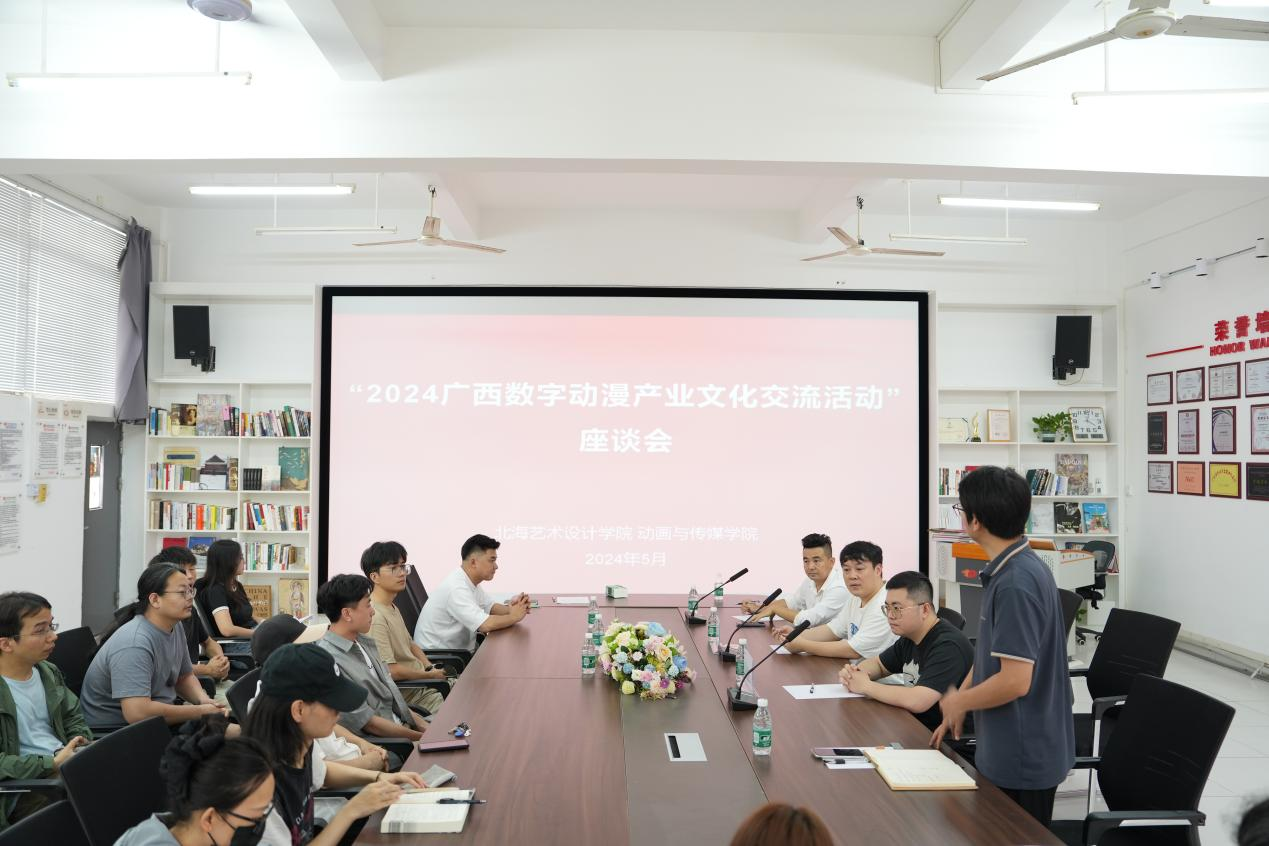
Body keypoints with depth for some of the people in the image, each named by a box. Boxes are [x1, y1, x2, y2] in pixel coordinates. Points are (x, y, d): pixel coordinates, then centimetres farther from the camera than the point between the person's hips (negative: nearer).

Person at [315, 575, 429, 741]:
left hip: (401, 724, 9)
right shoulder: (329, 661, -19)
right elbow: (367, 722, -17)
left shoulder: (365, 642, 9)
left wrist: (421, 723, 5)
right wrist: (420, 737, -12)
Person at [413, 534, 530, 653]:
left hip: (458, 651, 8)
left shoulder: (471, 581, 3)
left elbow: (490, 607, 13)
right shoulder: (456, 588, -25)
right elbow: (486, 625, -31)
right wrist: (514, 616, -16)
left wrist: (509, 609, -7)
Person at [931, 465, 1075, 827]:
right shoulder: (1011, 569, 4)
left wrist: (959, 701, -12)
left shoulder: (1016, 584, -27)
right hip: (1008, 750, 9)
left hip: (1023, 757, -9)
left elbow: (1015, 681, -28)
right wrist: (958, 704, 11)